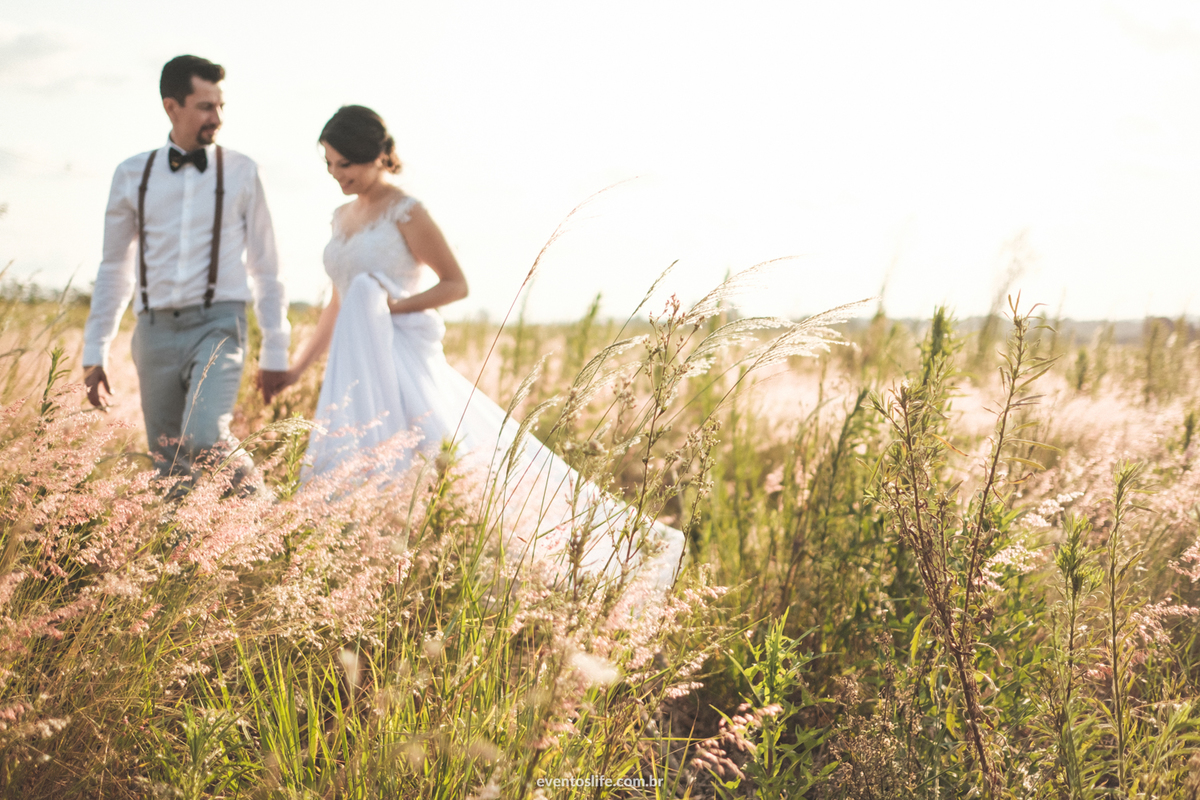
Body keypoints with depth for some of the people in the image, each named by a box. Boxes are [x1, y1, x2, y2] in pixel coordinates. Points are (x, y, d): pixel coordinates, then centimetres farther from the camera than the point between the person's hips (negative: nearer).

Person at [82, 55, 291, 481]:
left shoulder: (240, 172, 3)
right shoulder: (133, 175, 8)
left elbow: (265, 268, 8)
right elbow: (114, 269, 16)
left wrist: (274, 353, 7)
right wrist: (94, 353, 13)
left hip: (218, 323, -3)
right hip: (156, 330, 3)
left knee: (205, 438, -24)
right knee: (169, 462, 5)